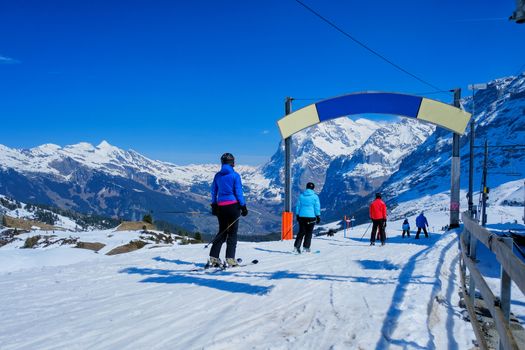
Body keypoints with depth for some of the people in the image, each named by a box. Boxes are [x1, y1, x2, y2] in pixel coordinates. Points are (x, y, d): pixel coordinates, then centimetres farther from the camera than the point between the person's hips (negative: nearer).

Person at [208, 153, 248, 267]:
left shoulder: (217, 175, 6)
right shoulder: (235, 175, -7)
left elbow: (213, 191, 10)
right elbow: (238, 192, -8)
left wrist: (214, 206, 17)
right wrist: (243, 206, -2)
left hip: (221, 206, 5)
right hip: (233, 205, -4)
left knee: (222, 232, 13)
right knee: (232, 233, 2)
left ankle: (213, 258, 6)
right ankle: (230, 259, -1)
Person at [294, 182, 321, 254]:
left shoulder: (301, 196, 5)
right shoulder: (315, 196, -4)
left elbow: (298, 206, 8)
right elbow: (317, 207, -3)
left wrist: (297, 215, 16)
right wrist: (318, 216, 3)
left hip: (302, 216, 3)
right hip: (311, 216, -3)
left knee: (301, 232, 9)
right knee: (309, 233, 5)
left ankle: (296, 247, 0)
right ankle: (306, 247, 3)